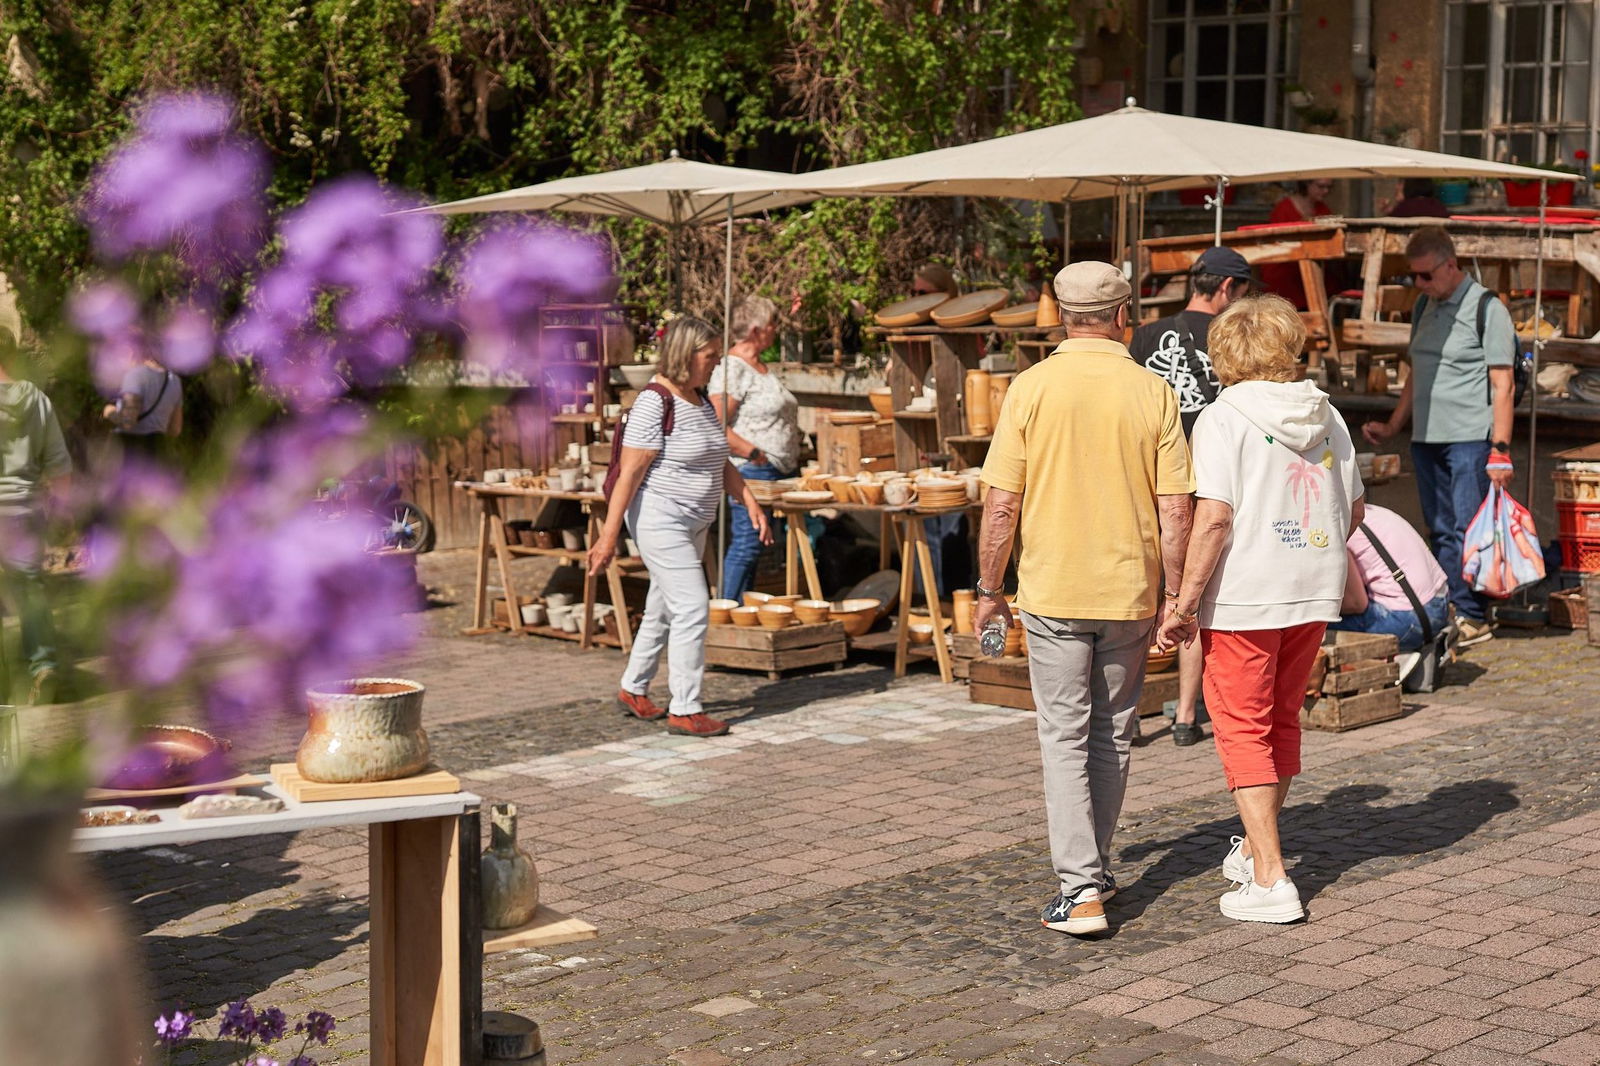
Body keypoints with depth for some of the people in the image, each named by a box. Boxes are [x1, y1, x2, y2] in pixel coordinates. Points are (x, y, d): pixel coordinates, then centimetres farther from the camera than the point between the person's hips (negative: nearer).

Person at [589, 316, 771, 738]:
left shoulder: (701, 398, 10)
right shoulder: (654, 403, -18)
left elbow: (722, 464, 17)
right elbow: (630, 473, -19)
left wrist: (751, 504, 7)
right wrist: (609, 535, -20)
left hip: (693, 523, 9)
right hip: (660, 519, -9)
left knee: (664, 608, 17)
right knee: (692, 608, -12)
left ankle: (633, 690, 32)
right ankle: (685, 710, -7)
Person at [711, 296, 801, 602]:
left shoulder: (760, 366, 18)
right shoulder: (732, 368, -12)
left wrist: (793, 458, 16)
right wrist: (755, 454, -19)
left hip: (775, 472, 9)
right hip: (751, 472, -9)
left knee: (750, 546, 10)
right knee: (745, 545, -9)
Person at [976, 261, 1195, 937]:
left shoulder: (1032, 388, -7)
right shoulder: (1153, 393, -4)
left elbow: (1001, 505, -8)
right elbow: (1174, 511, -5)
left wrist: (988, 590, 3)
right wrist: (1176, 596, 5)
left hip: (1052, 589, -2)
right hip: (1131, 591, 2)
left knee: (1064, 737, 3)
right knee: (1112, 735, 16)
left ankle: (1081, 890, -5)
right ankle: (1093, 868, 29)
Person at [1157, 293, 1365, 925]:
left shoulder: (1223, 419, -11)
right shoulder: (1327, 416, 7)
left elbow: (1214, 517, -19)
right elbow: (1353, 510, 13)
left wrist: (1185, 603, -14)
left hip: (1245, 595, -6)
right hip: (1315, 592, 6)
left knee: (1243, 729, 3)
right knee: (1282, 720, 20)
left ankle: (1270, 880, -2)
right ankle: (1255, 847, 36)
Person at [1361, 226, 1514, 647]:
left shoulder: (1486, 308, -6)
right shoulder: (1424, 306, 16)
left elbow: (1502, 384, -9)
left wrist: (1500, 449, -15)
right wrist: (1392, 427, 16)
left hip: (1471, 438, -7)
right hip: (1426, 438, 7)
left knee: (1468, 529, -8)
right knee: (1441, 531, 8)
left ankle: (1473, 616, -2)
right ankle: (1444, 613, 12)